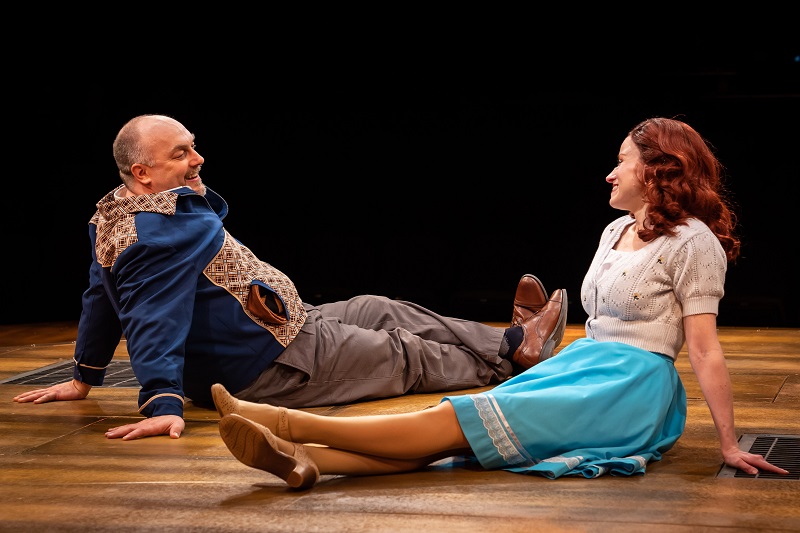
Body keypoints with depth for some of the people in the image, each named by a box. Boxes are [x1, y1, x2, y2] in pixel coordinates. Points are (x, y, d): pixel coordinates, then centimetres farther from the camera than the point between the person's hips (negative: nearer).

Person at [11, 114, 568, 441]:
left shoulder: (116, 216, 6)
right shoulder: (160, 230, -28)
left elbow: (101, 297, 15)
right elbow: (153, 318, -37)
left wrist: (86, 376, 23)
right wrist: (163, 403, -45)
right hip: (271, 368, -11)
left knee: (379, 310, 21)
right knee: (406, 354, 10)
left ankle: (510, 339, 32)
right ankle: (510, 352, 32)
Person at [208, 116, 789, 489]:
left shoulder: (691, 241, -6)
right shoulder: (616, 231, 20)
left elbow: (705, 348, -11)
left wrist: (730, 444, -12)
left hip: (629, 389, -8)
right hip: (580, 368, 8)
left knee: (454, 419, -21)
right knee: (457, 423, -19)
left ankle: (286, 421, -32)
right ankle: (305, 459, -40)